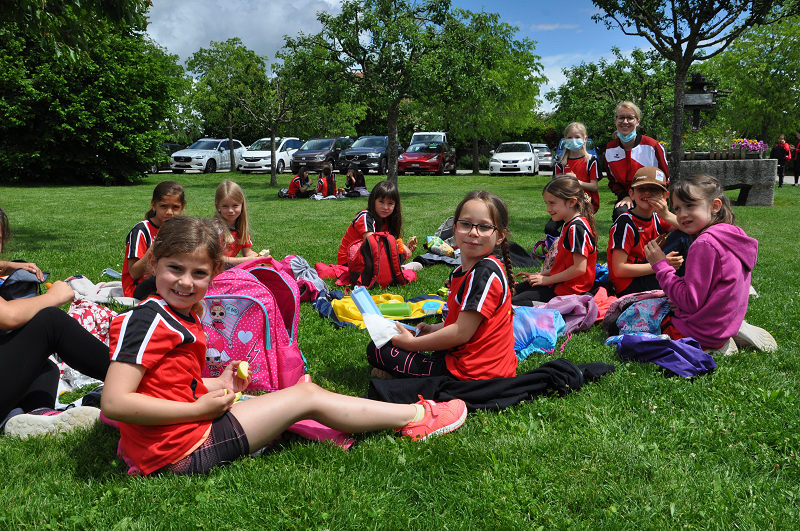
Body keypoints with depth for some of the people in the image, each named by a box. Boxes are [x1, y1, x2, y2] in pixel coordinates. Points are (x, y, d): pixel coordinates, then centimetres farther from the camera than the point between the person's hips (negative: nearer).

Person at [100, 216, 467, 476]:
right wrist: (200, 408, -21)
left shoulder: (181, 317, 10)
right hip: (181, 451, -9)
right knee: (307, 397, -3)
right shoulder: (150, 320, -19)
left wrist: (216, 387, 2)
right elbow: (114, 402, -26)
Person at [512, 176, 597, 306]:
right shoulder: (569, 225, 13)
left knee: (517, 302, -20)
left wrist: (547, 279, -16)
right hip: (562, 281, 11)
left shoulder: (577, 228, -20)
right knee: (516, 289, 16)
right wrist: (542, 275, 9)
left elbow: (580, 268, -25)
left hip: (569, 289, -11)